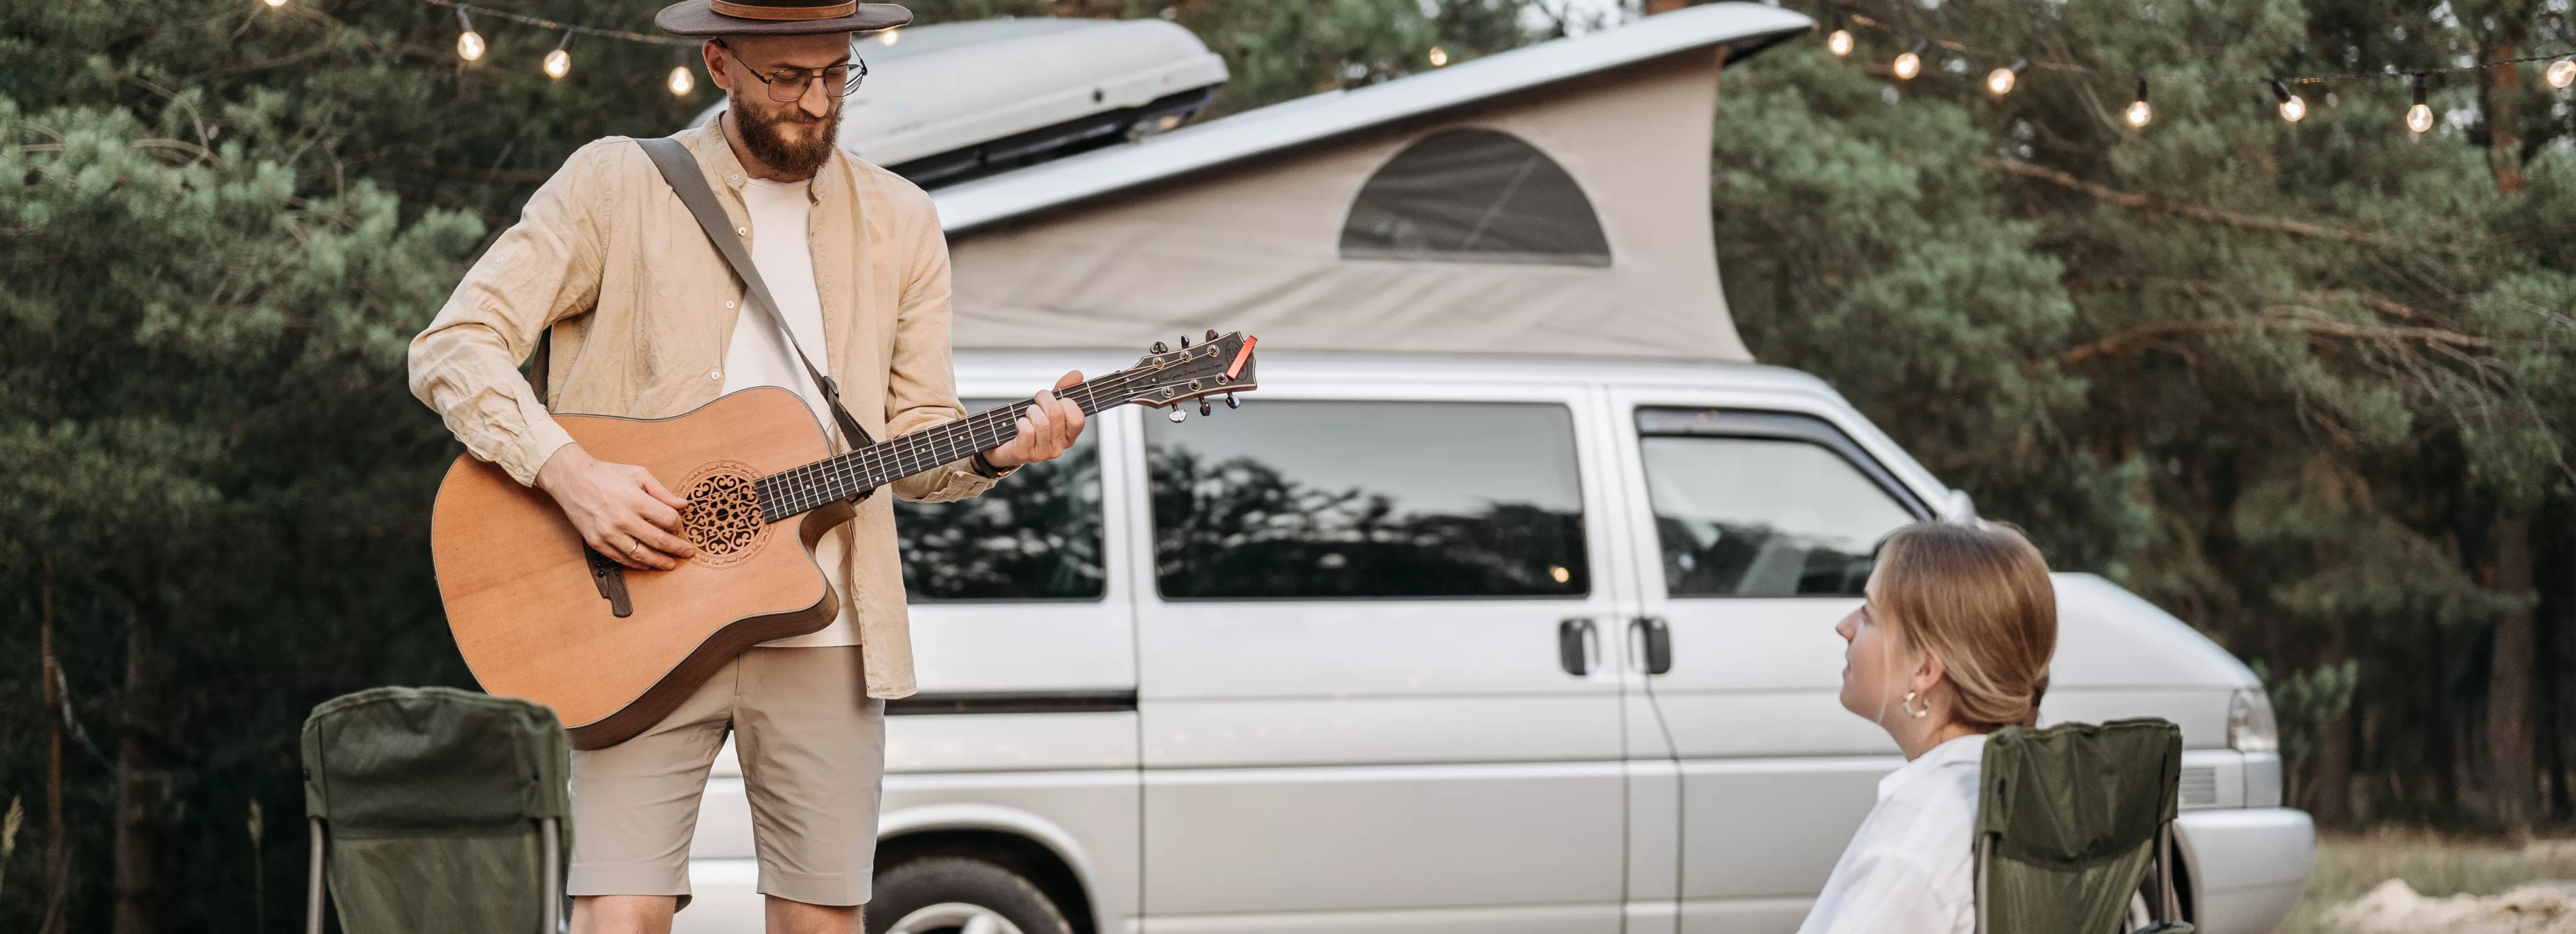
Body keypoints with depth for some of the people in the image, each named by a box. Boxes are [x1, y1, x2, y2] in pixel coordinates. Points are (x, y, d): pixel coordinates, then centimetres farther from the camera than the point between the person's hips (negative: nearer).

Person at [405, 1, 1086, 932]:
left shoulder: (899, 223, 13)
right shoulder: (614, 185, 2)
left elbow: (914, 439, 14)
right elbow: (453, 346, -3)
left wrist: (996, 452, -8)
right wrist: (569, 471, -17)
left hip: (823, 637, 3)